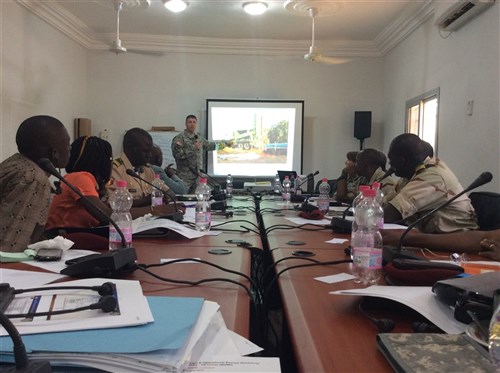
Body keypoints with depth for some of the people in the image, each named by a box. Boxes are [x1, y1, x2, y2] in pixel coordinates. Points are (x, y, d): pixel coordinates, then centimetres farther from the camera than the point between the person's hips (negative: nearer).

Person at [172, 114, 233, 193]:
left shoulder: (199, 137, 15)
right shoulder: (179, 138, -5)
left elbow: (209, 145, 32)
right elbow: (177, 154, -18)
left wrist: (225, 143, 38)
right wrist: (193, 148, -18)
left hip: (197, 175, 6)